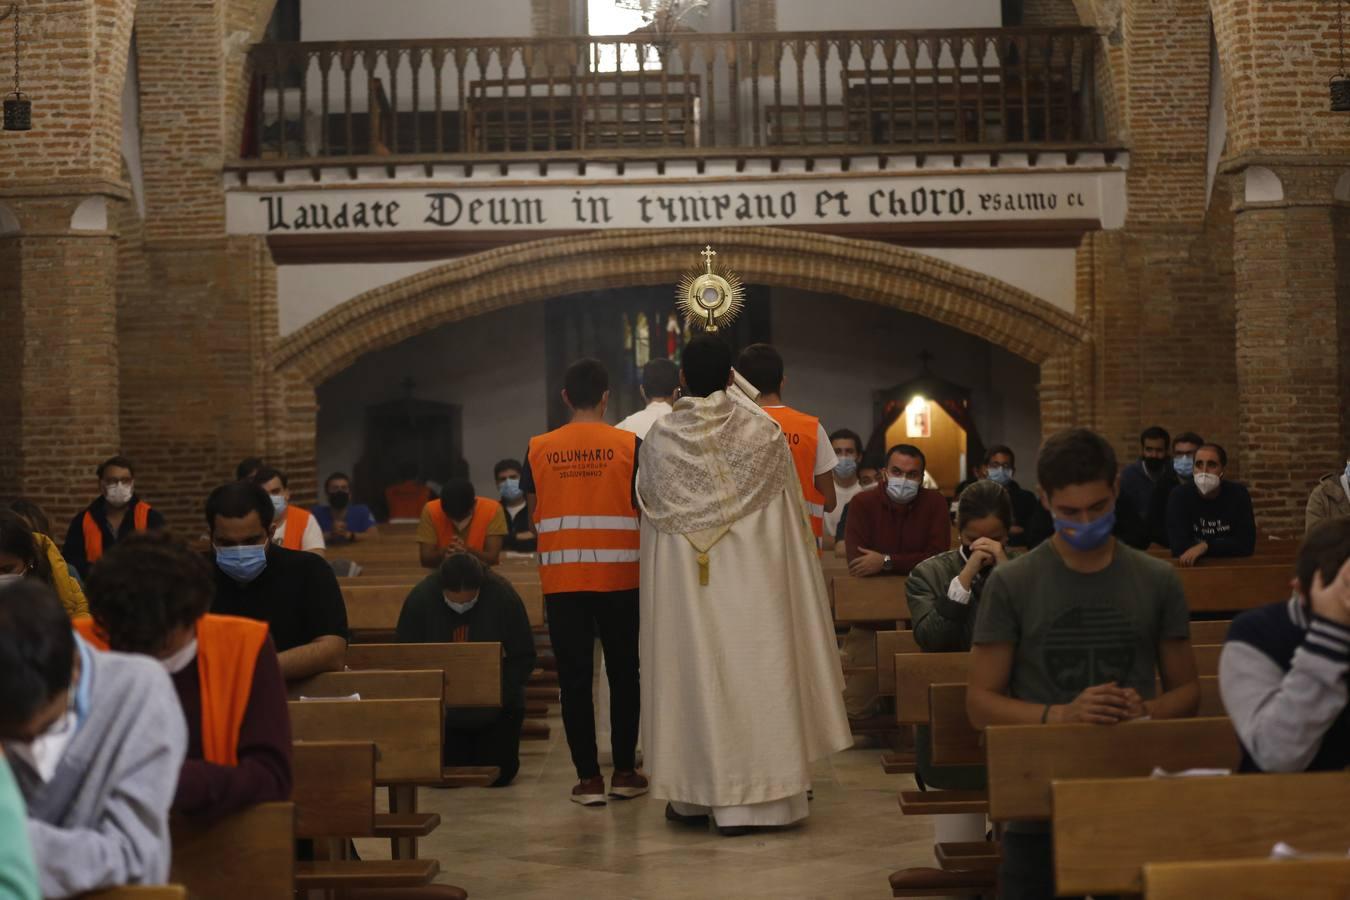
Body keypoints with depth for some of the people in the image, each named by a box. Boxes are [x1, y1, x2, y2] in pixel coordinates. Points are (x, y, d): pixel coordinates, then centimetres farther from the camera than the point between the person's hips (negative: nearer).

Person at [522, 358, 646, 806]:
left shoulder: (539, 449, 1)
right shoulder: (628, 445, -4)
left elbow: (534, 515, 7)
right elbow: (645, 511, -3)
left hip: (561, 578, 1)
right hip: (618, 576, -1)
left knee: (575, 677, 5)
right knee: (623, 673, 11)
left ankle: (588, 777, 5)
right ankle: (624, 772, 14)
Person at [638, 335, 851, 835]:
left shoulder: (660, 439, -3)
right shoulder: (764, 434, -6)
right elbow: (790, 516, 3)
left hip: (684, 587, 1)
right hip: (753, 584, -1)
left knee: (693, 673, 9)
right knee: (753, 672, 3)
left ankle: (692, 795, 16)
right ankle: (755, 797, 4)